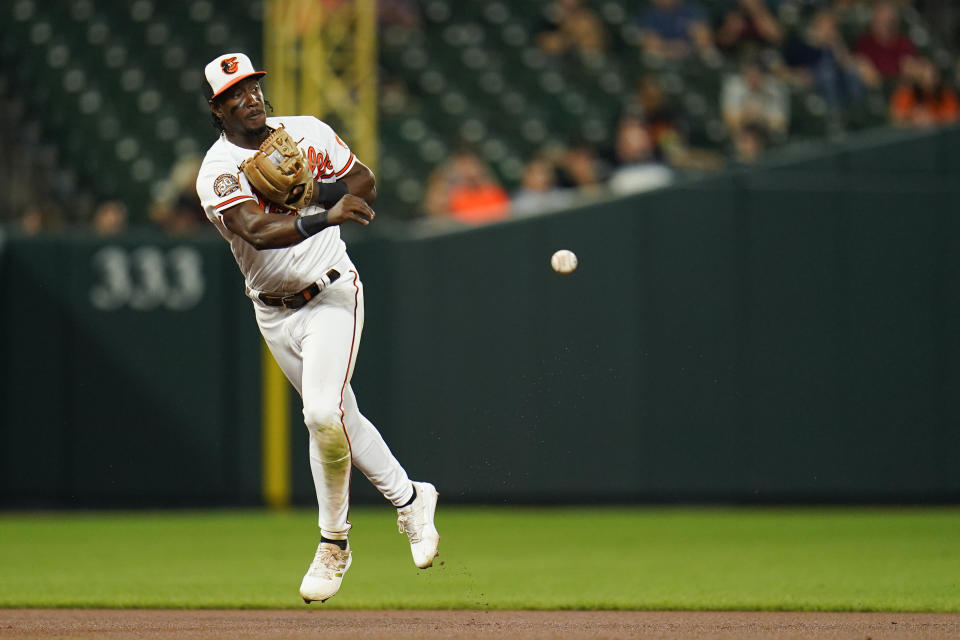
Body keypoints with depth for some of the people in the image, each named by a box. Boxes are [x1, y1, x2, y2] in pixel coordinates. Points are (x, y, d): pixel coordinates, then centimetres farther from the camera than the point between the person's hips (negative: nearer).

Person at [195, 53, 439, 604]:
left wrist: (317, 192, -16)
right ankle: (409, 499, 32)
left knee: (325, 415, -18)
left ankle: (334, 543, -2)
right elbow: (258, 231, -31)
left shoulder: (308, 133, -4)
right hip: (274, 314, 2)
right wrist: (324, 217, -46)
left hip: (332, 295, -2)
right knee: (334, 416, 11)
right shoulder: (217, 171, -14)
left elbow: (365, 183, 6)